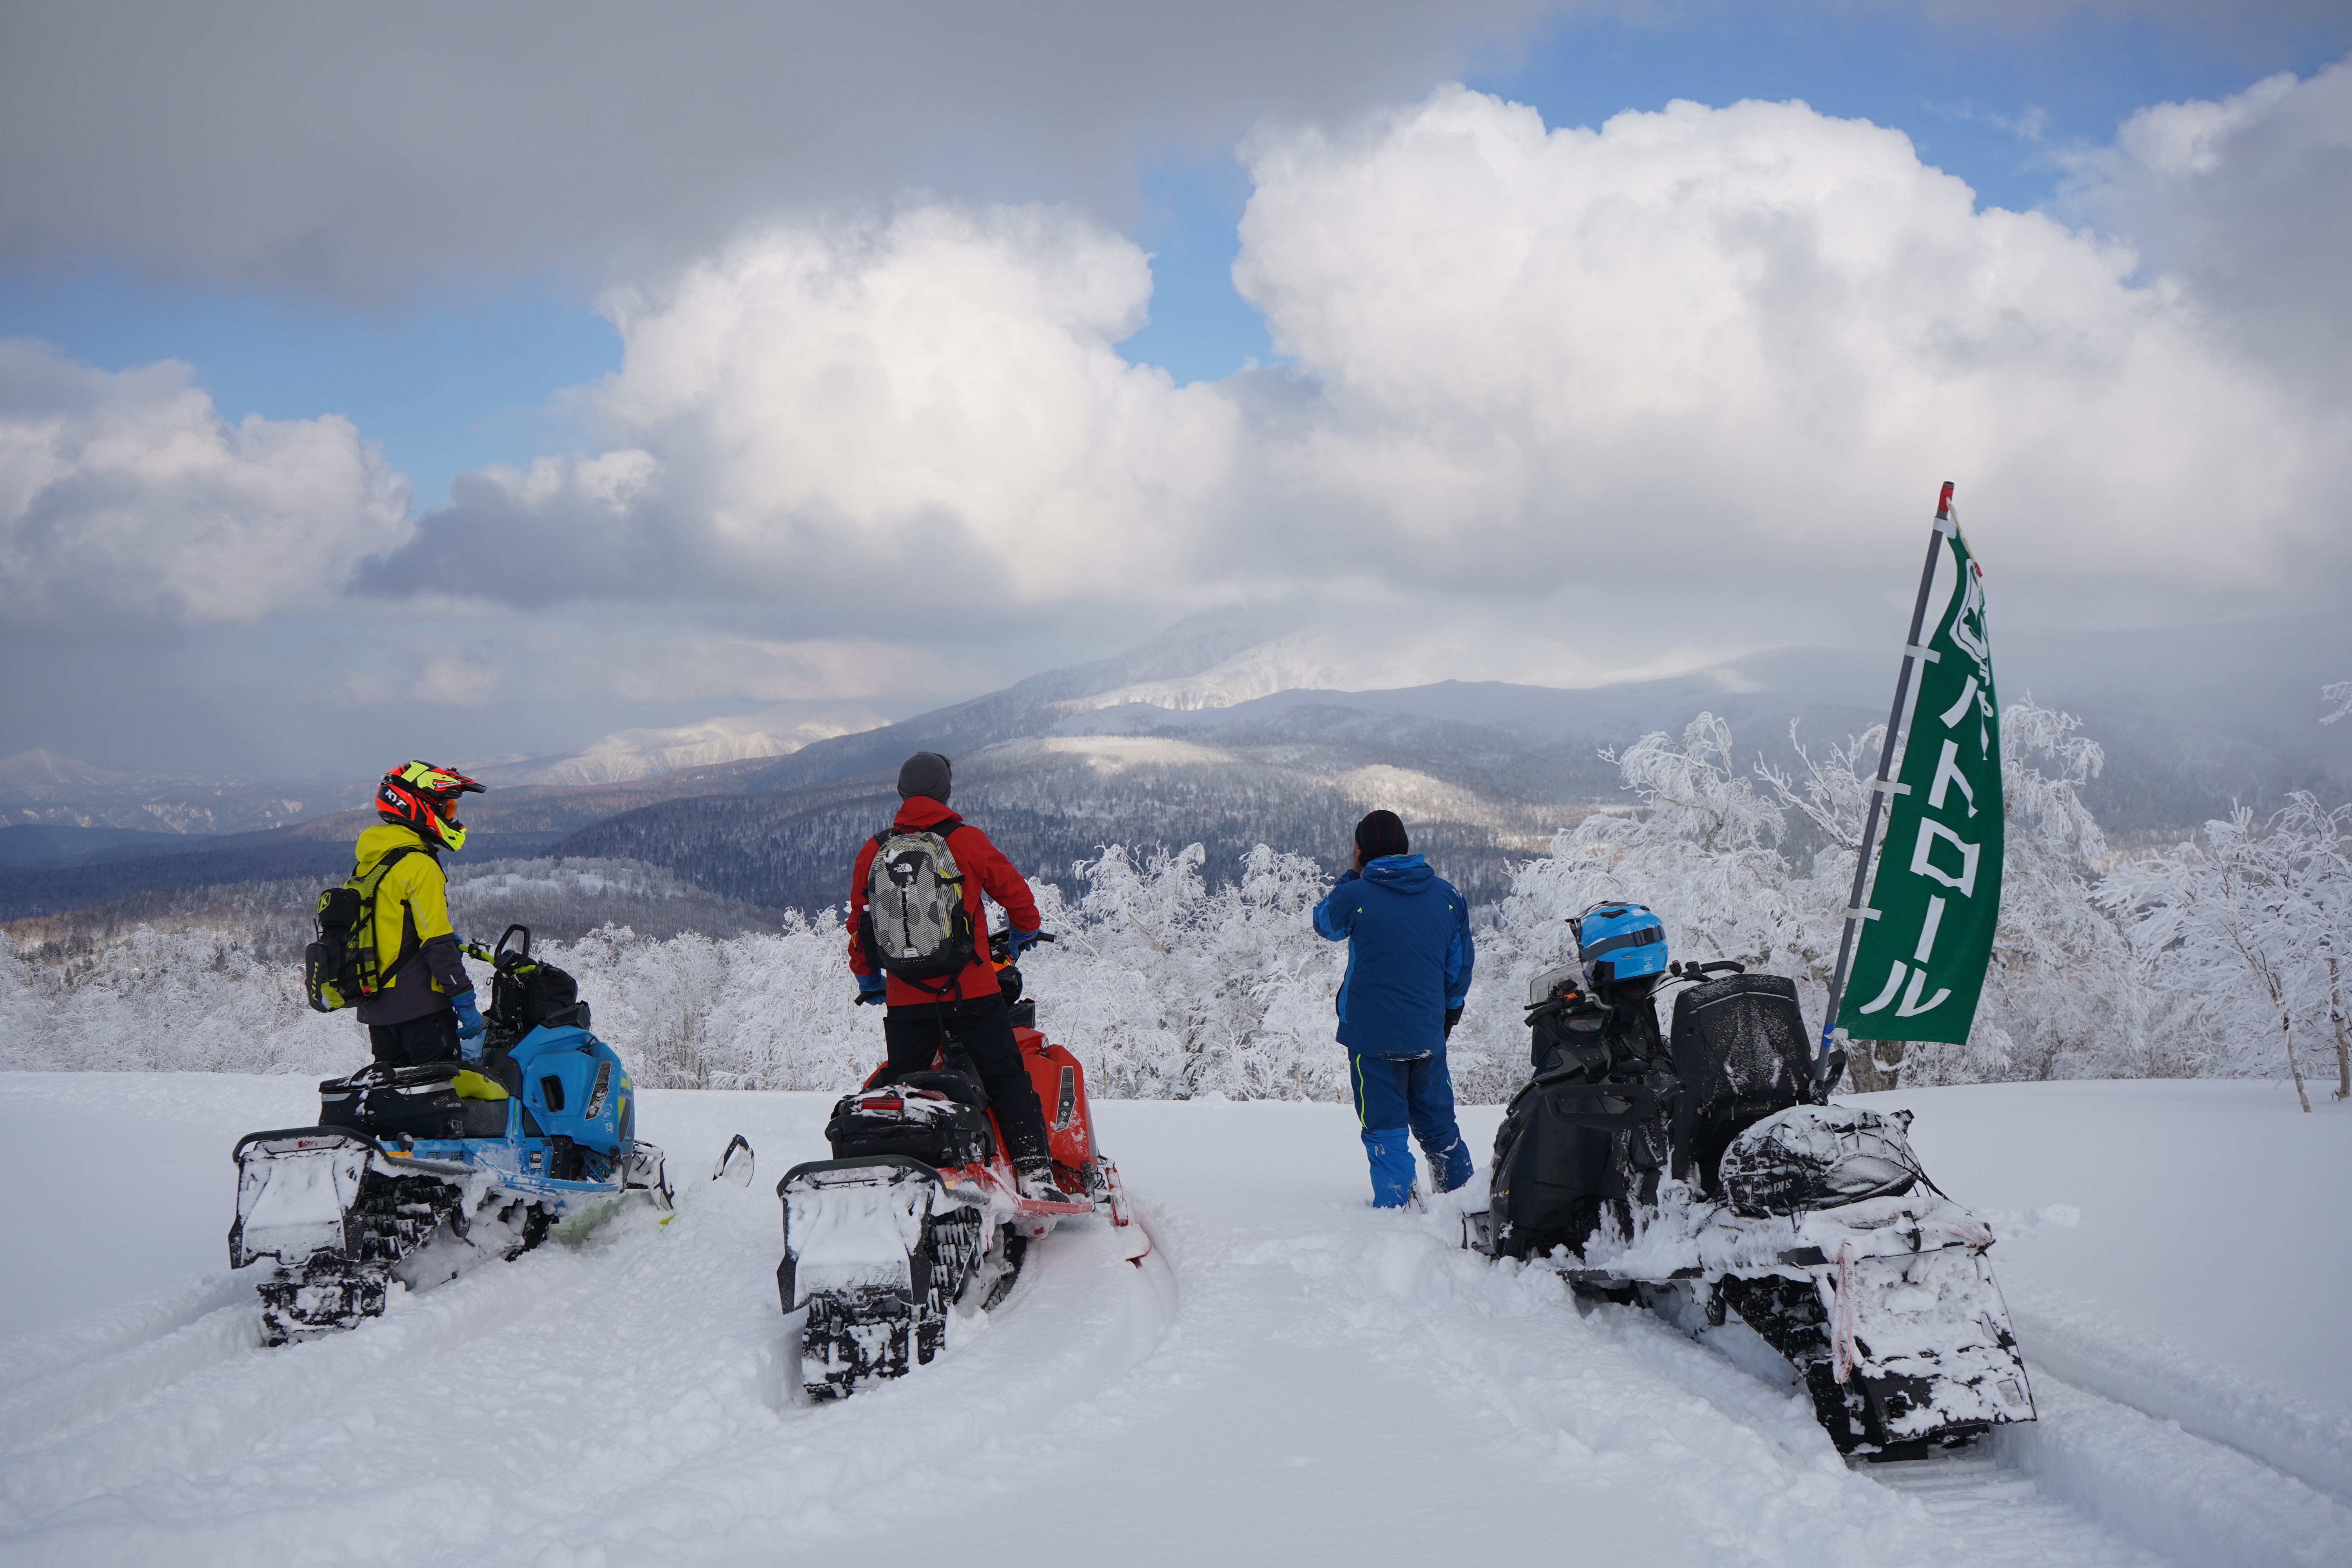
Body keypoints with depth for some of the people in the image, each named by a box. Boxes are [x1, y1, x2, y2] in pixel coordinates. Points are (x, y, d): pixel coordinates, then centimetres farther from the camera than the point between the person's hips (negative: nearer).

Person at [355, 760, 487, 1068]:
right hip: (418, 1007, -9)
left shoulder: (369, 862, 14)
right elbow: (437, 943, -18)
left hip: (375, 1006, 9)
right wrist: (464, 1000, -17)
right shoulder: (419, 866, -14)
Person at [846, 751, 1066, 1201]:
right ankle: (1034, 1171, -6)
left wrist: (868, 980, 29)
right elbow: (1017, 894, 3)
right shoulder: (966, 840, -4)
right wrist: (1023, 936, 24)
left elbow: (859, 925, 14)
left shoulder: (873, 852, 6)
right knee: (1008, 1081, 2)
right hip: (971, 993, -3)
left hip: (905, 1000, 3)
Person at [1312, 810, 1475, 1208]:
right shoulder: (1446, 895, 2)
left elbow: (1324, 924, 10)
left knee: (1385, 1128, 3)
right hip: (1429, 1033, 5)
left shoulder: (1356, 896, -12)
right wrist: (1450, 1010, 25)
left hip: (1372, 1035, -4)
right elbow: (1461, 962, 11)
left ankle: (1395, 1206, 2)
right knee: (1437, 1123, 18)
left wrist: (1352, 876, 16)